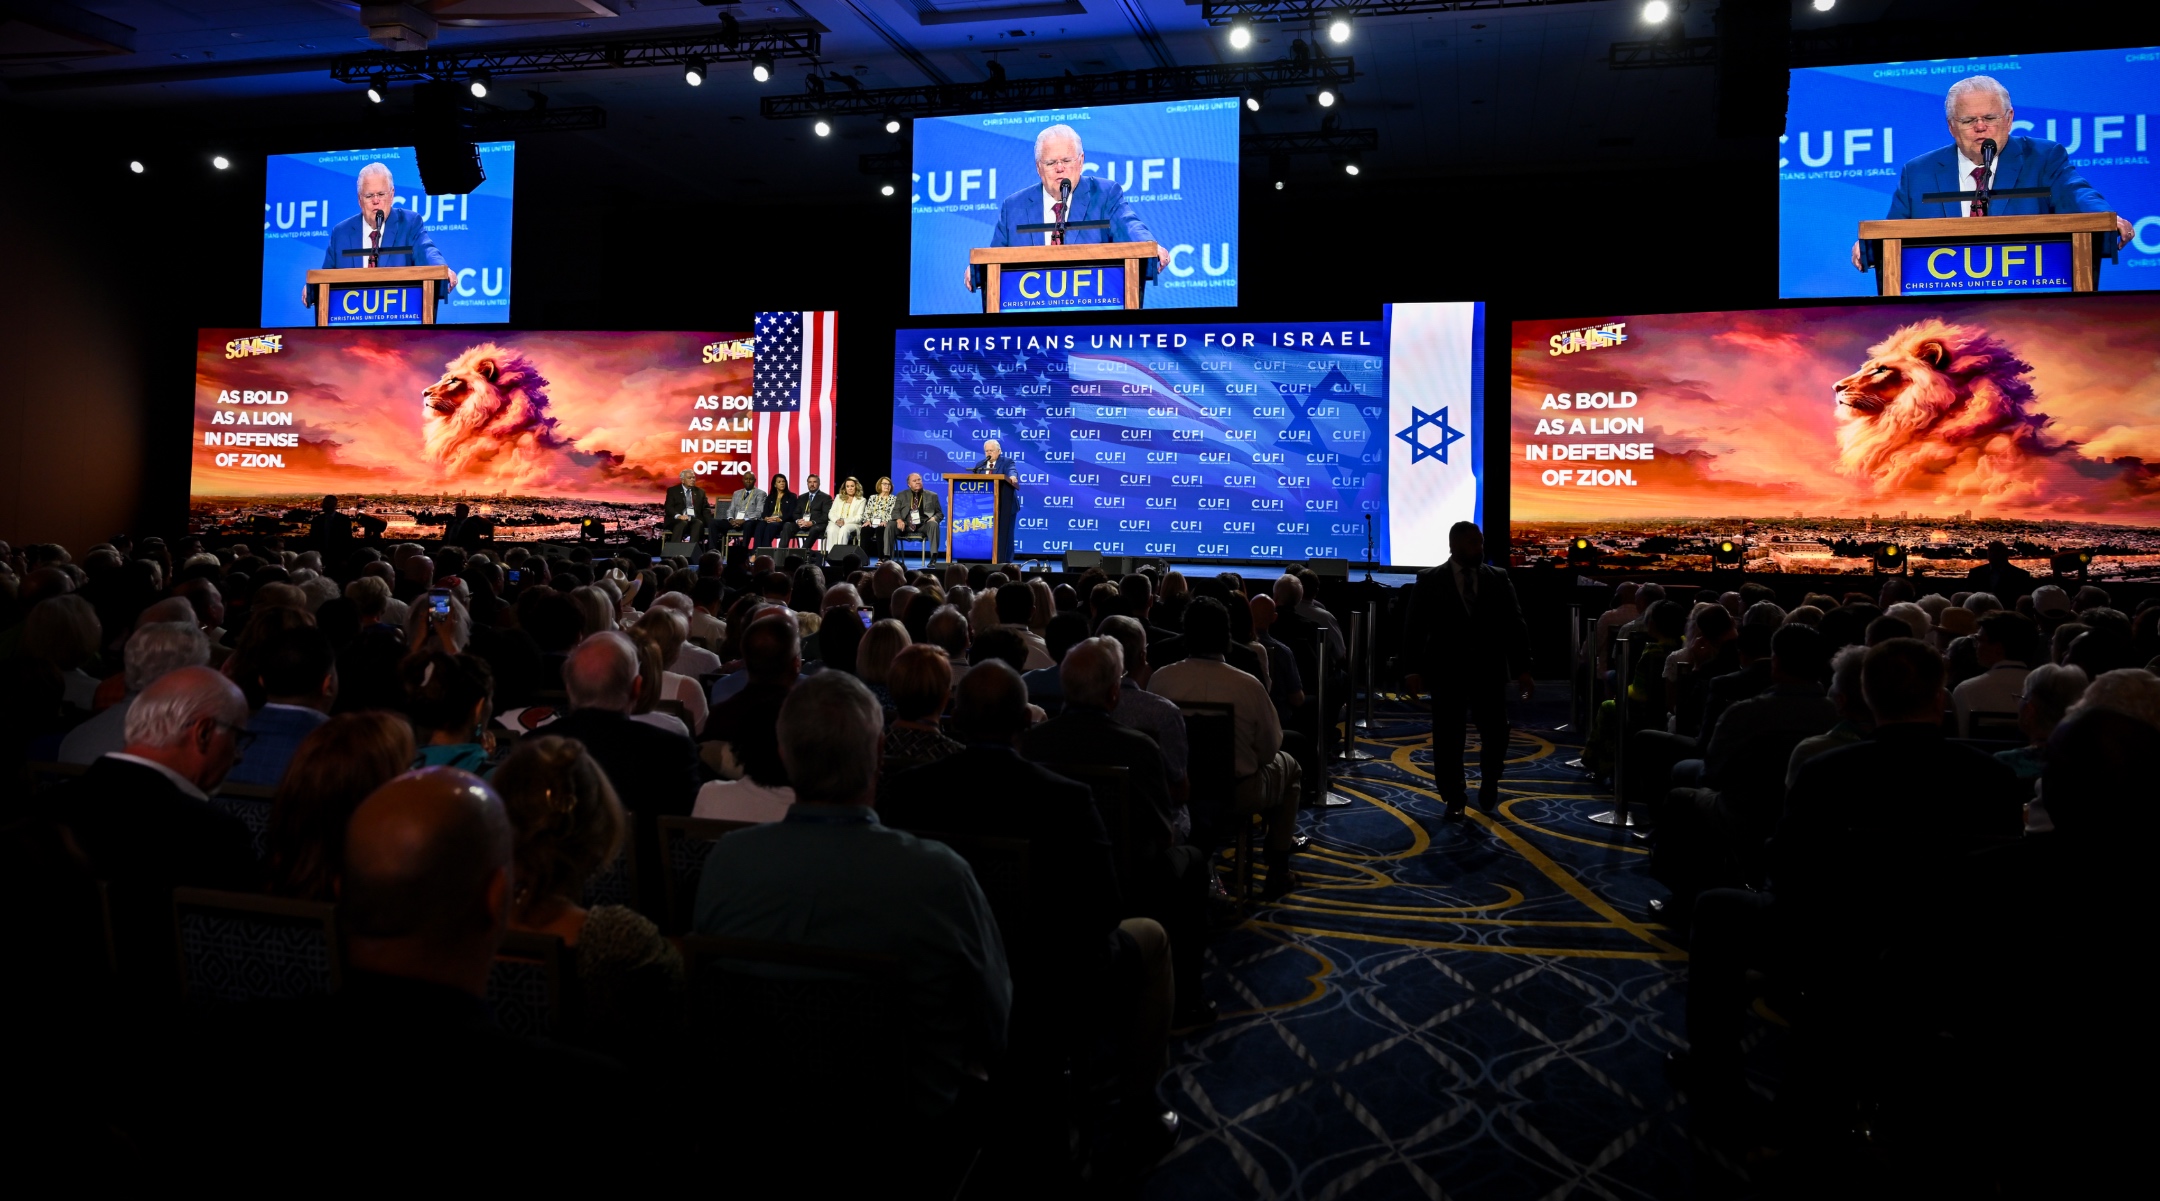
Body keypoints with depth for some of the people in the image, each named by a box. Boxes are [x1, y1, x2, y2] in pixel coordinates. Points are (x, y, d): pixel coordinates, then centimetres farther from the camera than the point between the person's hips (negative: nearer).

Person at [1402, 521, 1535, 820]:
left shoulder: (1499, 579, 5)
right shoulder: (1430, 580, 0)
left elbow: (1515, 626, 4)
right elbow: (1416, 628, -1)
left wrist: (1522, 670, -1)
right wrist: (1415, 669, -9)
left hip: (1489, 671, 1)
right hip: (1447, 672, -1)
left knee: (1496, 736, 2)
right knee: (1447, 740, 2)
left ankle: (1488, 786, 29)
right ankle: (1454, 799, 16)